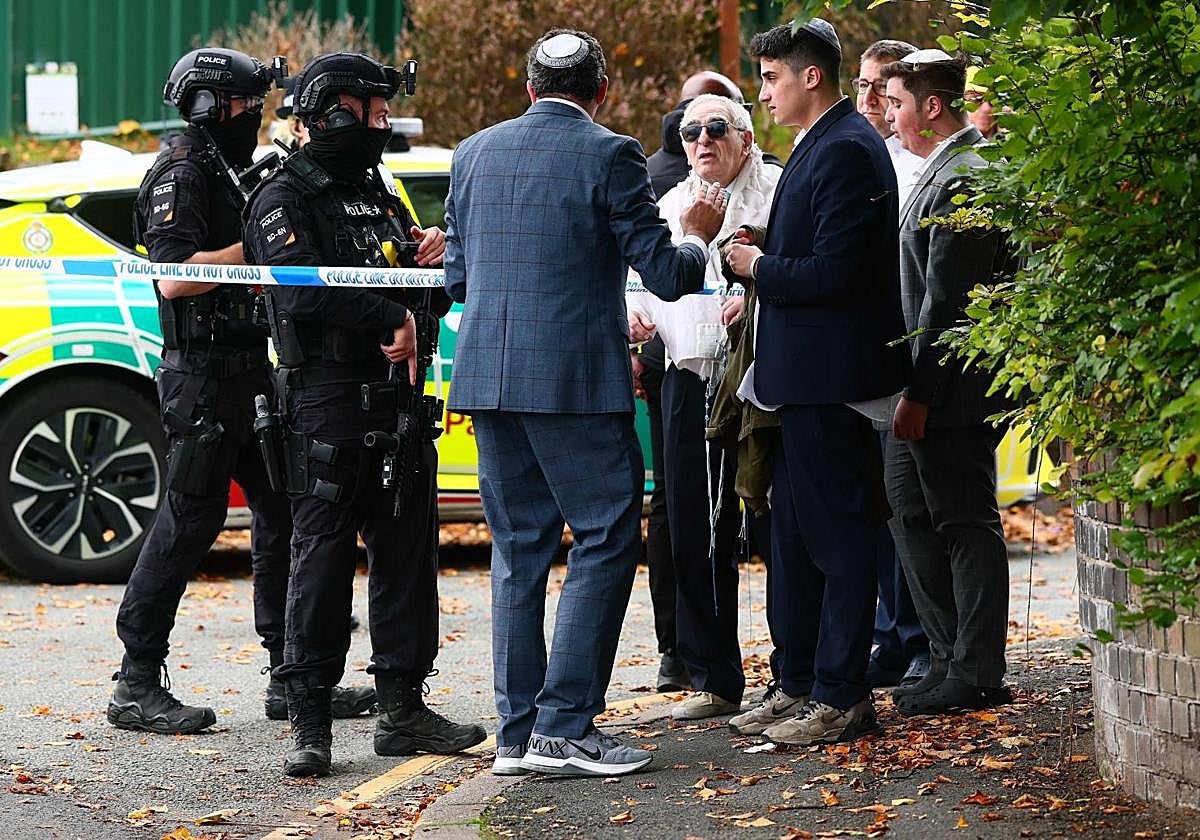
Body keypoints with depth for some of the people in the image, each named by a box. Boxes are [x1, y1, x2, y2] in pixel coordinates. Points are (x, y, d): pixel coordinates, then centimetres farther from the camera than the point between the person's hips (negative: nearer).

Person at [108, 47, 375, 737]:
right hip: (202, 376, -10)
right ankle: (138, 687, -3)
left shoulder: (232, 174, 20)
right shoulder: (181, 174, -10)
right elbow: (175, 275, -21)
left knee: (283, 515, 8)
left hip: (250, 371, 10)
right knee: (191, 521, -8)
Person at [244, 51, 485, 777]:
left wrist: (434, 262, 0)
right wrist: (394, 319, -18)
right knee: (323, 557, -6)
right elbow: (305, 291, -21)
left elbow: (433, 301, 22)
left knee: (408, 553, 9)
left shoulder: (380, 197, 20)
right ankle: (310, 724, -3)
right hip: (330, 408, -8)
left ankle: (403, 710, 17)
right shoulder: (287, 201, -5)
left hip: (397, 404, 8)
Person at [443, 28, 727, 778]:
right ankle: (563, 727, -7)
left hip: (490, 378, 6)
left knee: (519, 552, 11)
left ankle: (518, 734, 11)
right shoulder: (609, 156, -7)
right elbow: (665, 274, -8)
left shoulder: (476, 152, 10)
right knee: (606, 541, 0)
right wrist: (699, 237, 13)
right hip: (577, 379, -6)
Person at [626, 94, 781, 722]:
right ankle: (713, 679, 14)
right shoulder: (670, 206, 20)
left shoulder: (777, 194, 0)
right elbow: (650, 281, 26)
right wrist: (636, 313, 5)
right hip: (689, 380, 6)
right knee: (694, 533, 6)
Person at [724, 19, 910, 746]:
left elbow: (834, 272, -23)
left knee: (837, 530, -5)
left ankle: (843, 697, -1)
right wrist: (764, 264, 6)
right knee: (795, 532, 15)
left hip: (830, 377, -11)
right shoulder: (820, 146, 16)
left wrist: (761, 267, -10)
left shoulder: (847, 150, -17)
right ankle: (800, 685, 23)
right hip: (806, 373, 11)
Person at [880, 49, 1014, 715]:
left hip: (953, 386, -11)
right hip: (931, 385, 11)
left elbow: (946, 299, -21)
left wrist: (920, 394, -20)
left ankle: (975, 674, 3)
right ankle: (955, 659, 19)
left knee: (965, 523, -4)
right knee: (912, 513, 13)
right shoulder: (947, 169, 16)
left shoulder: (962, 179, -17)